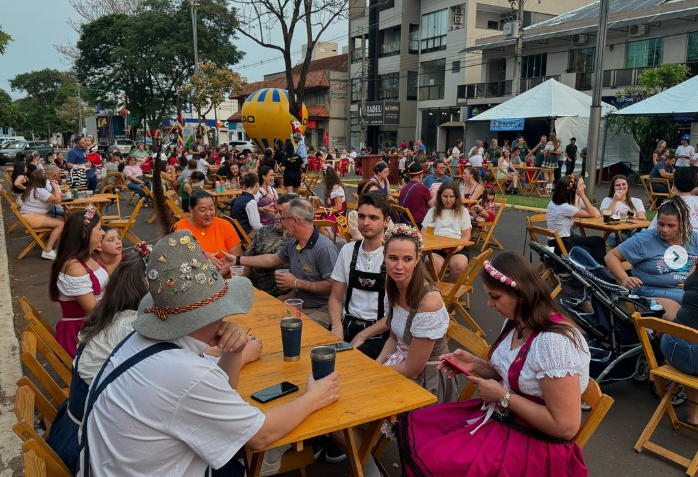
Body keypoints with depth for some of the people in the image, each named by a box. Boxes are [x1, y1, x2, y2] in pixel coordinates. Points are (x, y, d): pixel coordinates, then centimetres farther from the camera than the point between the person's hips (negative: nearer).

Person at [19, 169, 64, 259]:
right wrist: (55, 187, -8)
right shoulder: (40, 191, -20)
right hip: (32, 218, -11)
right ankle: (48, 251, -16)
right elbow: (58, 200, -21)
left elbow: (51, 198, 18)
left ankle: (53, 244, 4)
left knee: (60, 219, 10)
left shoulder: (32, 189, 13)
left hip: (32, 216, 11)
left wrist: (53, 187, 5)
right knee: (61, 224, -18)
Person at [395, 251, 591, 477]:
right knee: (413, 423, 1)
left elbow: (566, 426, -25)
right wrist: (475, 364, -2)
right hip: (501, 416, 9)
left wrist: (503, 397, -20)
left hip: (535, 443, -9)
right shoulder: (517, 323, 1)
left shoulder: (555, 342, -27)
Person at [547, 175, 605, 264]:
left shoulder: (552, 203, 2)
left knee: (598, 241, 13)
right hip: (562, 246, -8)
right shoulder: (565, 207, -24)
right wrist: (582, 195, -16)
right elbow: (592, 214, -14)